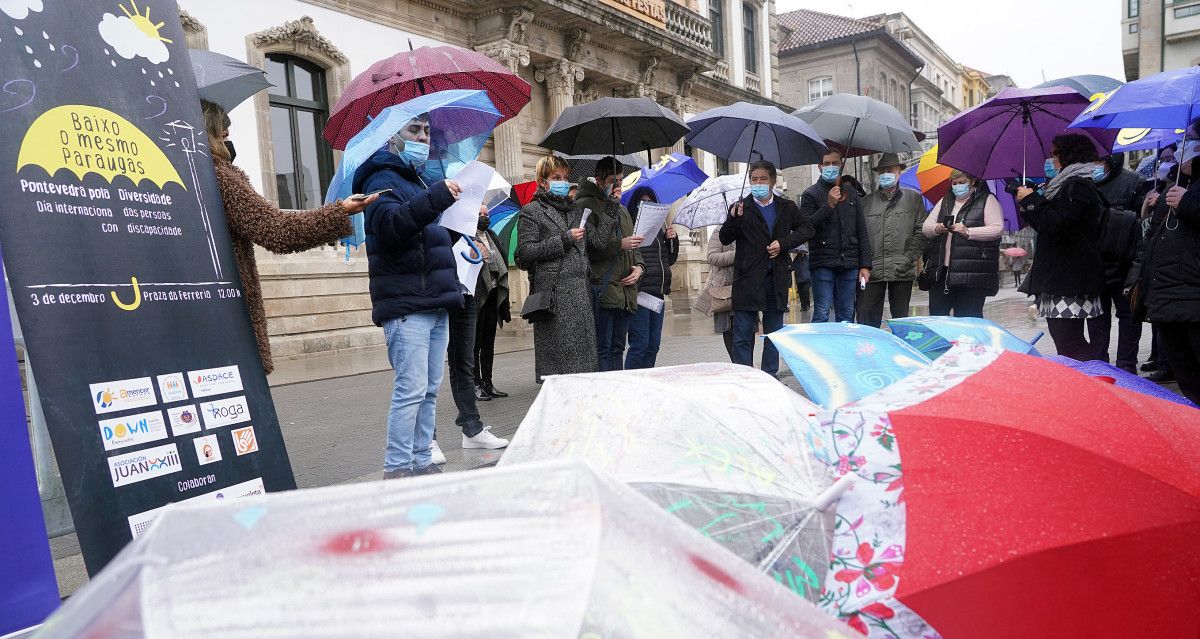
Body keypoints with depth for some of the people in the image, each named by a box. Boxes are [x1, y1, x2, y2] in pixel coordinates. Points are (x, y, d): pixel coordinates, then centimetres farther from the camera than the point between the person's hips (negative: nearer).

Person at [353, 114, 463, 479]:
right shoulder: (383, 180, -4)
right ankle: (397, 469, -3)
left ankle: (422, 462, 17)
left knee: (429, 390, 10)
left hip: (435, 303, 9)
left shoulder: (419, 182, 25)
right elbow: (389, 225, -25)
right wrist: (434, 199, -36)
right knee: (412, 389, -11)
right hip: (406, 305, -9)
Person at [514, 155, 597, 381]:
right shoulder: (531, 211, 3)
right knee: (557, 354, -7)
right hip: (553, 293, -6)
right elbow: (525, 253, -8)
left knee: (584, 350, 1)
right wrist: (564, 239, -11)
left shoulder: (572, 210, 23)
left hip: (579, 293, 6)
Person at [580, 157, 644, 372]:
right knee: (602, 349, -7)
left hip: (625, 290, 8)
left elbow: (634, 244, 24)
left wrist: (639, 266, 5)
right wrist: (620, 244, -15)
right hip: (602, 288, -8)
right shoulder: (585, 205, -2)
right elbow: (590, 245, -13)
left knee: (617, 348, 11)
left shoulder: (622, 209, 23)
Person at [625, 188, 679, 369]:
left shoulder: (659, 228, 17)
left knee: (653, 345, 11)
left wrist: (673, 238, 8)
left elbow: (671, 259, 21)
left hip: (658, 293, 8)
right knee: (640, 344, -8)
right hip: (639, 291, -7)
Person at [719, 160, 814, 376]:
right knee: (743, 335, -1)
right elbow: (725, 239, -5)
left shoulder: (786, 207, 9)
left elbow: (807, 229, 10)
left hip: (777, 279, 3)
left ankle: (770, 377, 23)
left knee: (774, 332, 12)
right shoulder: (741, 207, 1)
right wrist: (734, 218, -24)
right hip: (748, 280, -3)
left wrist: (783, 243, -5)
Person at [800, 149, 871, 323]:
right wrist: (829, 205, -16)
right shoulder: (811, 194, 3)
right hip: (823, 264, -4)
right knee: (822, 315, -7)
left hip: (849, 265, 4)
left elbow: (862, 231, 16)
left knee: (846, 315, 7)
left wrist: (865, 264, 8)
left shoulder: (851, 193, 17)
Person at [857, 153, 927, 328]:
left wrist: (909, 258, -7)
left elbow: (921, 231, 3)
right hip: (872, 271, 1)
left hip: (902, 272, 0)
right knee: (867, 319, -1)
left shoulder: (913, 198, 9)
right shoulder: (866, 202, 11)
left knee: (901, 318, 8)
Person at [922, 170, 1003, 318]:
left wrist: (967, 231, -18)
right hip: (941, 272, 5)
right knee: (936, 315, 4)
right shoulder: (945, 201, 20)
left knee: (968, 321, -2)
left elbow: (998, 229, -8)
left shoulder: (987, 200, 4)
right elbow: (925, 227, 15)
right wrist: (936, 229, -7)